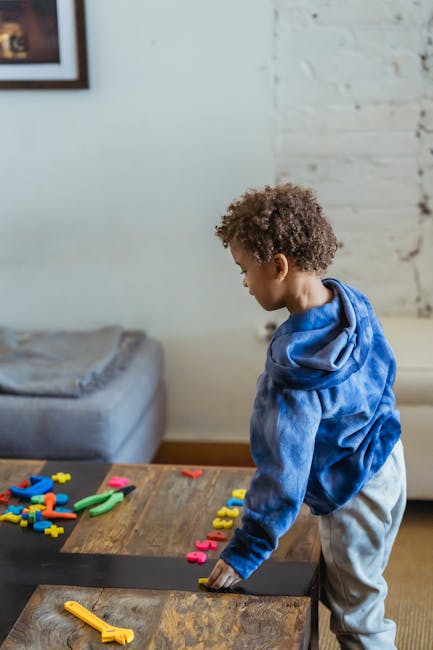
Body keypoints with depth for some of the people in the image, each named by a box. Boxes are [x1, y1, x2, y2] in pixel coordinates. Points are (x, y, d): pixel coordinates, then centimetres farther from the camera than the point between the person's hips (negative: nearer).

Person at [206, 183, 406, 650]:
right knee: (356, 593, 24)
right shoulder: (352, 302, -10)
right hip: (386, 460, 8)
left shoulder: (292, 370, -32)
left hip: (354, 497, -8)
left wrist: (244, 552, -20)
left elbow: (282, 473, -29)